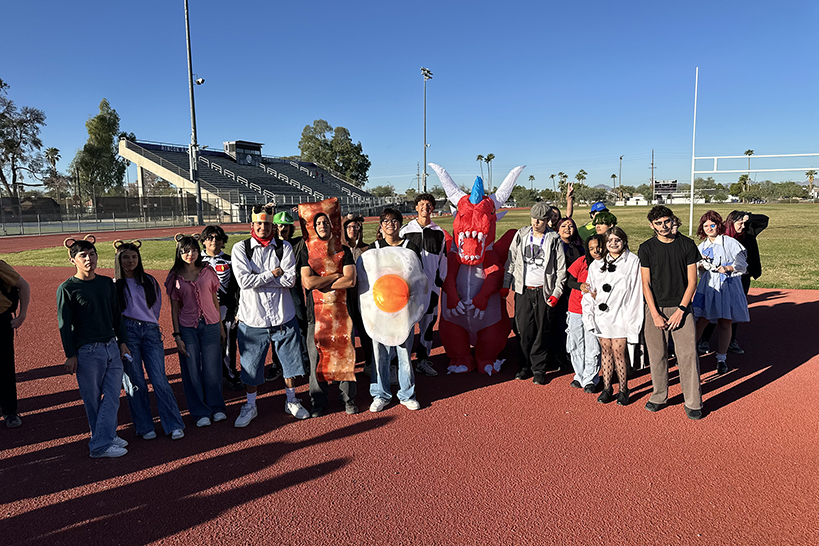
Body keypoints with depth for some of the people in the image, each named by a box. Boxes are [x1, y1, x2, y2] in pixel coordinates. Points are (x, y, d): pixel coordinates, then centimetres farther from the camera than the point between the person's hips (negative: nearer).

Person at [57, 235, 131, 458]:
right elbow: (64, 325, -6)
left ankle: (106, 437, 14)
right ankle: (100, 445, 13)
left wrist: (122, 342, 12)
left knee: (113, 395, 4)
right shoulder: (67, 288, -6)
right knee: (93, 399, 4)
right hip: (87, 351, -5)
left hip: (112, 347, 5)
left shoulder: (107, 283, 9)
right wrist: (70, 355, -9)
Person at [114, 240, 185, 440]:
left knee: (159, 379, -5)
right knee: (136, 382, 0)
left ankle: (174, 425, 0)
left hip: (150, 331, 1)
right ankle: (144, 427, 12)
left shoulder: (149, 281, 13)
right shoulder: (114, 285, 8)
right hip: (127, 332, -1)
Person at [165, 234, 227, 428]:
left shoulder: (208, 272, 3)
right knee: (192, 372, 5)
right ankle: (201, 413, 19)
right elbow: (174, 308, 2)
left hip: (210, 326, 0)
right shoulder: (175, 277, 1)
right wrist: (177, 336, -3)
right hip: (187, 329, 0)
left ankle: (216, 407, 25)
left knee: (212, 370, 6)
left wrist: (221, 327, 11)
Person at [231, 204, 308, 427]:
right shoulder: (240, 248, -2)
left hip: (283, 316, 1)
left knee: (290, 360, 12)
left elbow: (290, 279, -12)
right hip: (252, 318, -1)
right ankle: (250, 406, 29)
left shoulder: (284, 247, 1)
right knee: (251, 364, 10)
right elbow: (243, 281, -15)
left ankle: (291, 401, 32)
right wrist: (273, 274, -12)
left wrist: (257, 279, -14)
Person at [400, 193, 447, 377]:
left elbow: (443, 258, 12)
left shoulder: (439, 233, 8)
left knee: (428, 321, 5)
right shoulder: (406, 230, 4)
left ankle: (423, 360, 15)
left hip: (431, 284, 2)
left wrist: (440, 280, 7)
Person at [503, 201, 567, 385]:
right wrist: (506, 284, 7)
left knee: (542, 332, 3)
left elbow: (561, 269, 0)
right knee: (524, 330, 3)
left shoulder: (554, 240, -1)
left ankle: (539, 369, 15)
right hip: (523, 290, 2)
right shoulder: (521, 235, 6)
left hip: (544, 291, -2)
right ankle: (526, 366, 17)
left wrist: (556, 294, -5)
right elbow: (511, 261, 11)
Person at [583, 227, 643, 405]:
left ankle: (623, 390, 11)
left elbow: (636, 292, -4)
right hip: (602, 313, 4)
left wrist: (631, 317, -8)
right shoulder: (598, 263, 12)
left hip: (621, 314, -4)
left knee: (618, 352, -4)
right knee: (605, 349, 9)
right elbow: (590, 289, 15)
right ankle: (607, 388, 19)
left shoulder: (633, 262, -1)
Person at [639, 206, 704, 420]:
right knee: (657, 355, 6)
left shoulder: (687, 245, 2)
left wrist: (681, 310, -8)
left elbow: (692, 281, 1)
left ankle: (693, 402, 8)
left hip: (681, 307, 0)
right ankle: (659, 397, 21)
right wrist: (655, 315, -9)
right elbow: (646, 284, -1)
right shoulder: (646, 248, 1)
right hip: (655, 308, 0)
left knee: (688, 354, -2)